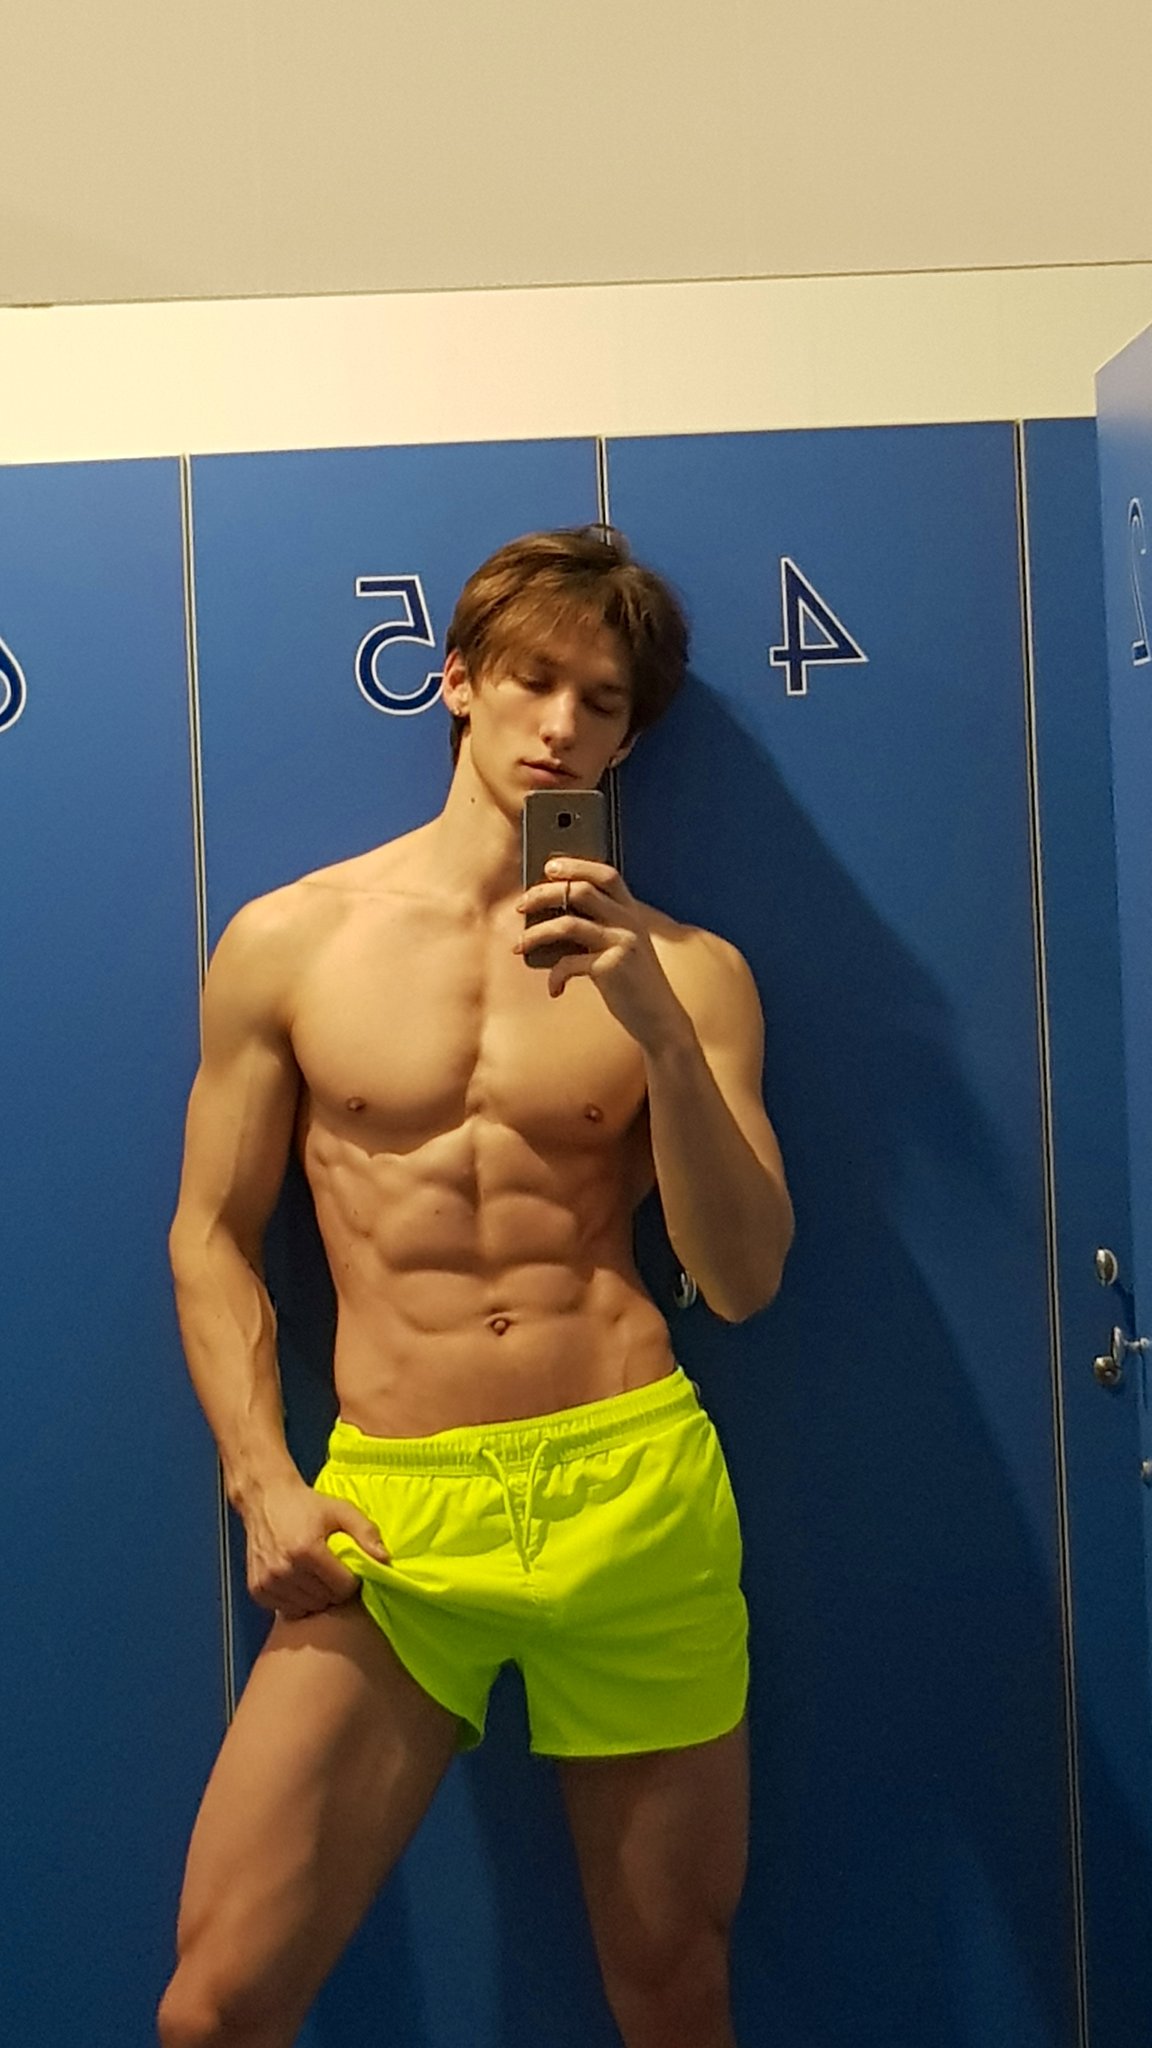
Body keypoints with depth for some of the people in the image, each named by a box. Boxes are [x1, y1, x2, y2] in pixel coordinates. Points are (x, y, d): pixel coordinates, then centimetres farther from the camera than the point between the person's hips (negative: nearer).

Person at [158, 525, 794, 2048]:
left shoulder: (685, 971, 4)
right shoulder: (288, 941, 3)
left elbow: (742, 1282, -2)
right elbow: (212, 1237, 7)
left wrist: (661, 1030, -15)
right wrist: (261, 1482, -5)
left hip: (637, 1495, 1)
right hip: (390, 1509, 0)